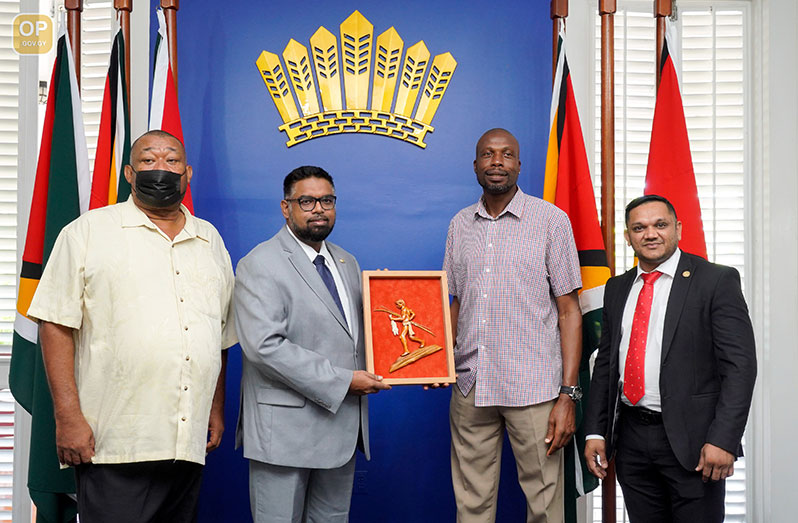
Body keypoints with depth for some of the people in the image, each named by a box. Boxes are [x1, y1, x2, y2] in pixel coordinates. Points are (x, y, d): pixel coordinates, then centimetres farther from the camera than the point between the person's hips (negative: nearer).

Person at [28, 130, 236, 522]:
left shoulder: (210, 240, 16)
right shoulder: (88, 232, 2)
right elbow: (56, 324, -5)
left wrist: (217, 409, 16)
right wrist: (68, 417, -12)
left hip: (189, 443, 4)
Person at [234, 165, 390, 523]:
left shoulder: (346, 262, 15)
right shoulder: (259, 265, -10)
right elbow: (264, 345, -21)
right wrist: (341, 381, -20)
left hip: (343, 425, 7)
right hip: (286, 428, -7)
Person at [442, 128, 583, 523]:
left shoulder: (551, 220, -2)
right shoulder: (460, 225, 11)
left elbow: (568, 311, -3)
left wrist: (568, 394, -9)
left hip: (533, 387, -4)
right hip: (469, 387, 4)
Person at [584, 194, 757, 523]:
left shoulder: (716, 281, -5)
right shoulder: (617, 289, 12)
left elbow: (740, 364, -10)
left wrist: (723, 440, -18)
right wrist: (595, 432, 6)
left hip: (691, 440, -4)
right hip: (630, 437, 5)